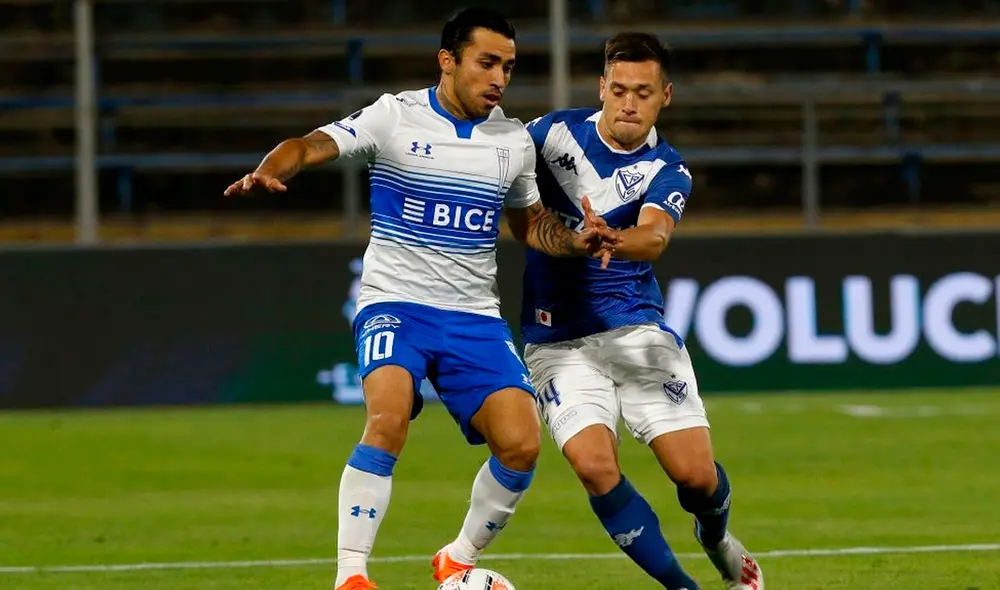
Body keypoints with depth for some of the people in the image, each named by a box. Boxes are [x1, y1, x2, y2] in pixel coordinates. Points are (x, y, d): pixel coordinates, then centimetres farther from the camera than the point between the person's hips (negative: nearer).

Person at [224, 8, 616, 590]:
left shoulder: (514, 140, 8)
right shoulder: (396, 117, -6)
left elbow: (530, 223, 22)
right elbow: (313, 145, -17)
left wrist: (576, 241, 1)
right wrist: (270, 171, -39)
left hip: (476, 317, 4)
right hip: (395, 302, -4)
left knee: (521, 444, -11)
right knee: (389, 419, -30)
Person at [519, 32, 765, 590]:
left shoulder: (667, 171, -4)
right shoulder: (555, 131, 0)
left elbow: (654, 237, -25)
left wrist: (607, 242, -45)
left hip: (637, 329, 0)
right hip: (558, 341, 0)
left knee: (695, 472, -7)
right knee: (594, 465, -21)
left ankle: (718, 541, 30)